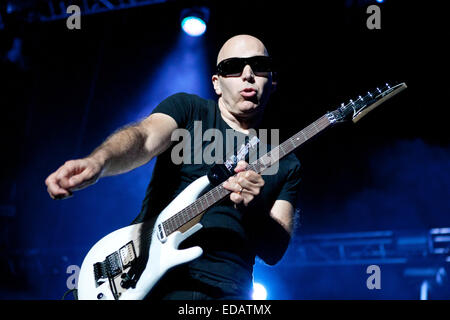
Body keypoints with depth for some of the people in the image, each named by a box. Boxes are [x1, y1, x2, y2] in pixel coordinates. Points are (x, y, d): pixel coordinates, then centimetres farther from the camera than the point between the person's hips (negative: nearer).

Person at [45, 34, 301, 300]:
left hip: (223, 292, 2)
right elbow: (144, 137, -9)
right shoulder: (187, 109, 12)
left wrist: (252, 209, -15)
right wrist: (97, 163, -31)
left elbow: (275, 251, 7)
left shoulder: (286, 165, 17)